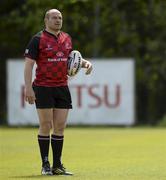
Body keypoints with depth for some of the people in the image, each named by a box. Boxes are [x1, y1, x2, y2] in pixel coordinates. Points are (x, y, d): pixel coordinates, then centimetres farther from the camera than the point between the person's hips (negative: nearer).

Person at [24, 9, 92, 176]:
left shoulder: (66, 38, 12)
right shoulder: (38, 39, -6)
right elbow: (28, 64, -9)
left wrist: (85, 62, 8)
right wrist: (28, 88, -17)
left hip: (62, 87, 5)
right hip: (43, 88, -5)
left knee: (60, 127, 5)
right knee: (46, 126, -2)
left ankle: (57, 165, 10)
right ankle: (45, 165, 6)